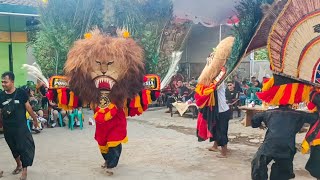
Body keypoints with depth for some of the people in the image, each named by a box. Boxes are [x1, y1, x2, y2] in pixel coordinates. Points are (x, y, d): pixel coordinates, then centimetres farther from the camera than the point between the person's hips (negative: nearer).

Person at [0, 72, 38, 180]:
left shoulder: (21, 93, -10)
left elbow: (28, 107, -1)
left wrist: (35, 119, 7)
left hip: (21, 126, -3)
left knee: (24, 147, -1)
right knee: (13, 148, 19)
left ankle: (24, 171, 13)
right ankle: (19, 165, 41)